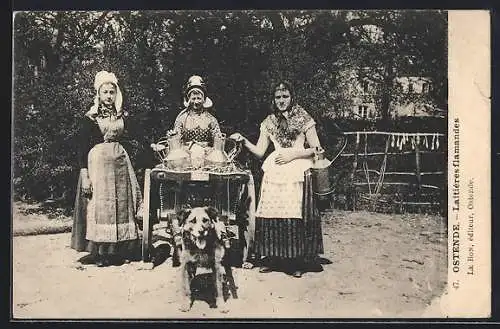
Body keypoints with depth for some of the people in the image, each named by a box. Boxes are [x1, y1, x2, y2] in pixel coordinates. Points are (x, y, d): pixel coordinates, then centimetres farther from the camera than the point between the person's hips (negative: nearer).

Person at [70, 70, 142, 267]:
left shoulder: (122, 116, 10)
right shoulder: (90, 118, -4)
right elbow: (83, 147, -6)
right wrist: (85, 175, -13)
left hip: (120, 163, 5)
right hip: (97, 162, -5)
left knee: (121, 205, 5)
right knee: (99, 206, -3)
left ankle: (120, 250, 13)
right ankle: (99, 253, 4)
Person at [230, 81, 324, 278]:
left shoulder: (303, 118, 3)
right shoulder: (269, 122, 14)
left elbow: (316, 149, 1)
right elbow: (259, 152, 13)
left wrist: (293, 154, -7)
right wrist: (244, 141, 0)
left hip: (297, 174, -3)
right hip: (274, 173, 3)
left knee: (295, 216, -6)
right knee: (271, 215, -3)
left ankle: (297, 262, 5)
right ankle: (272, 257, 10)